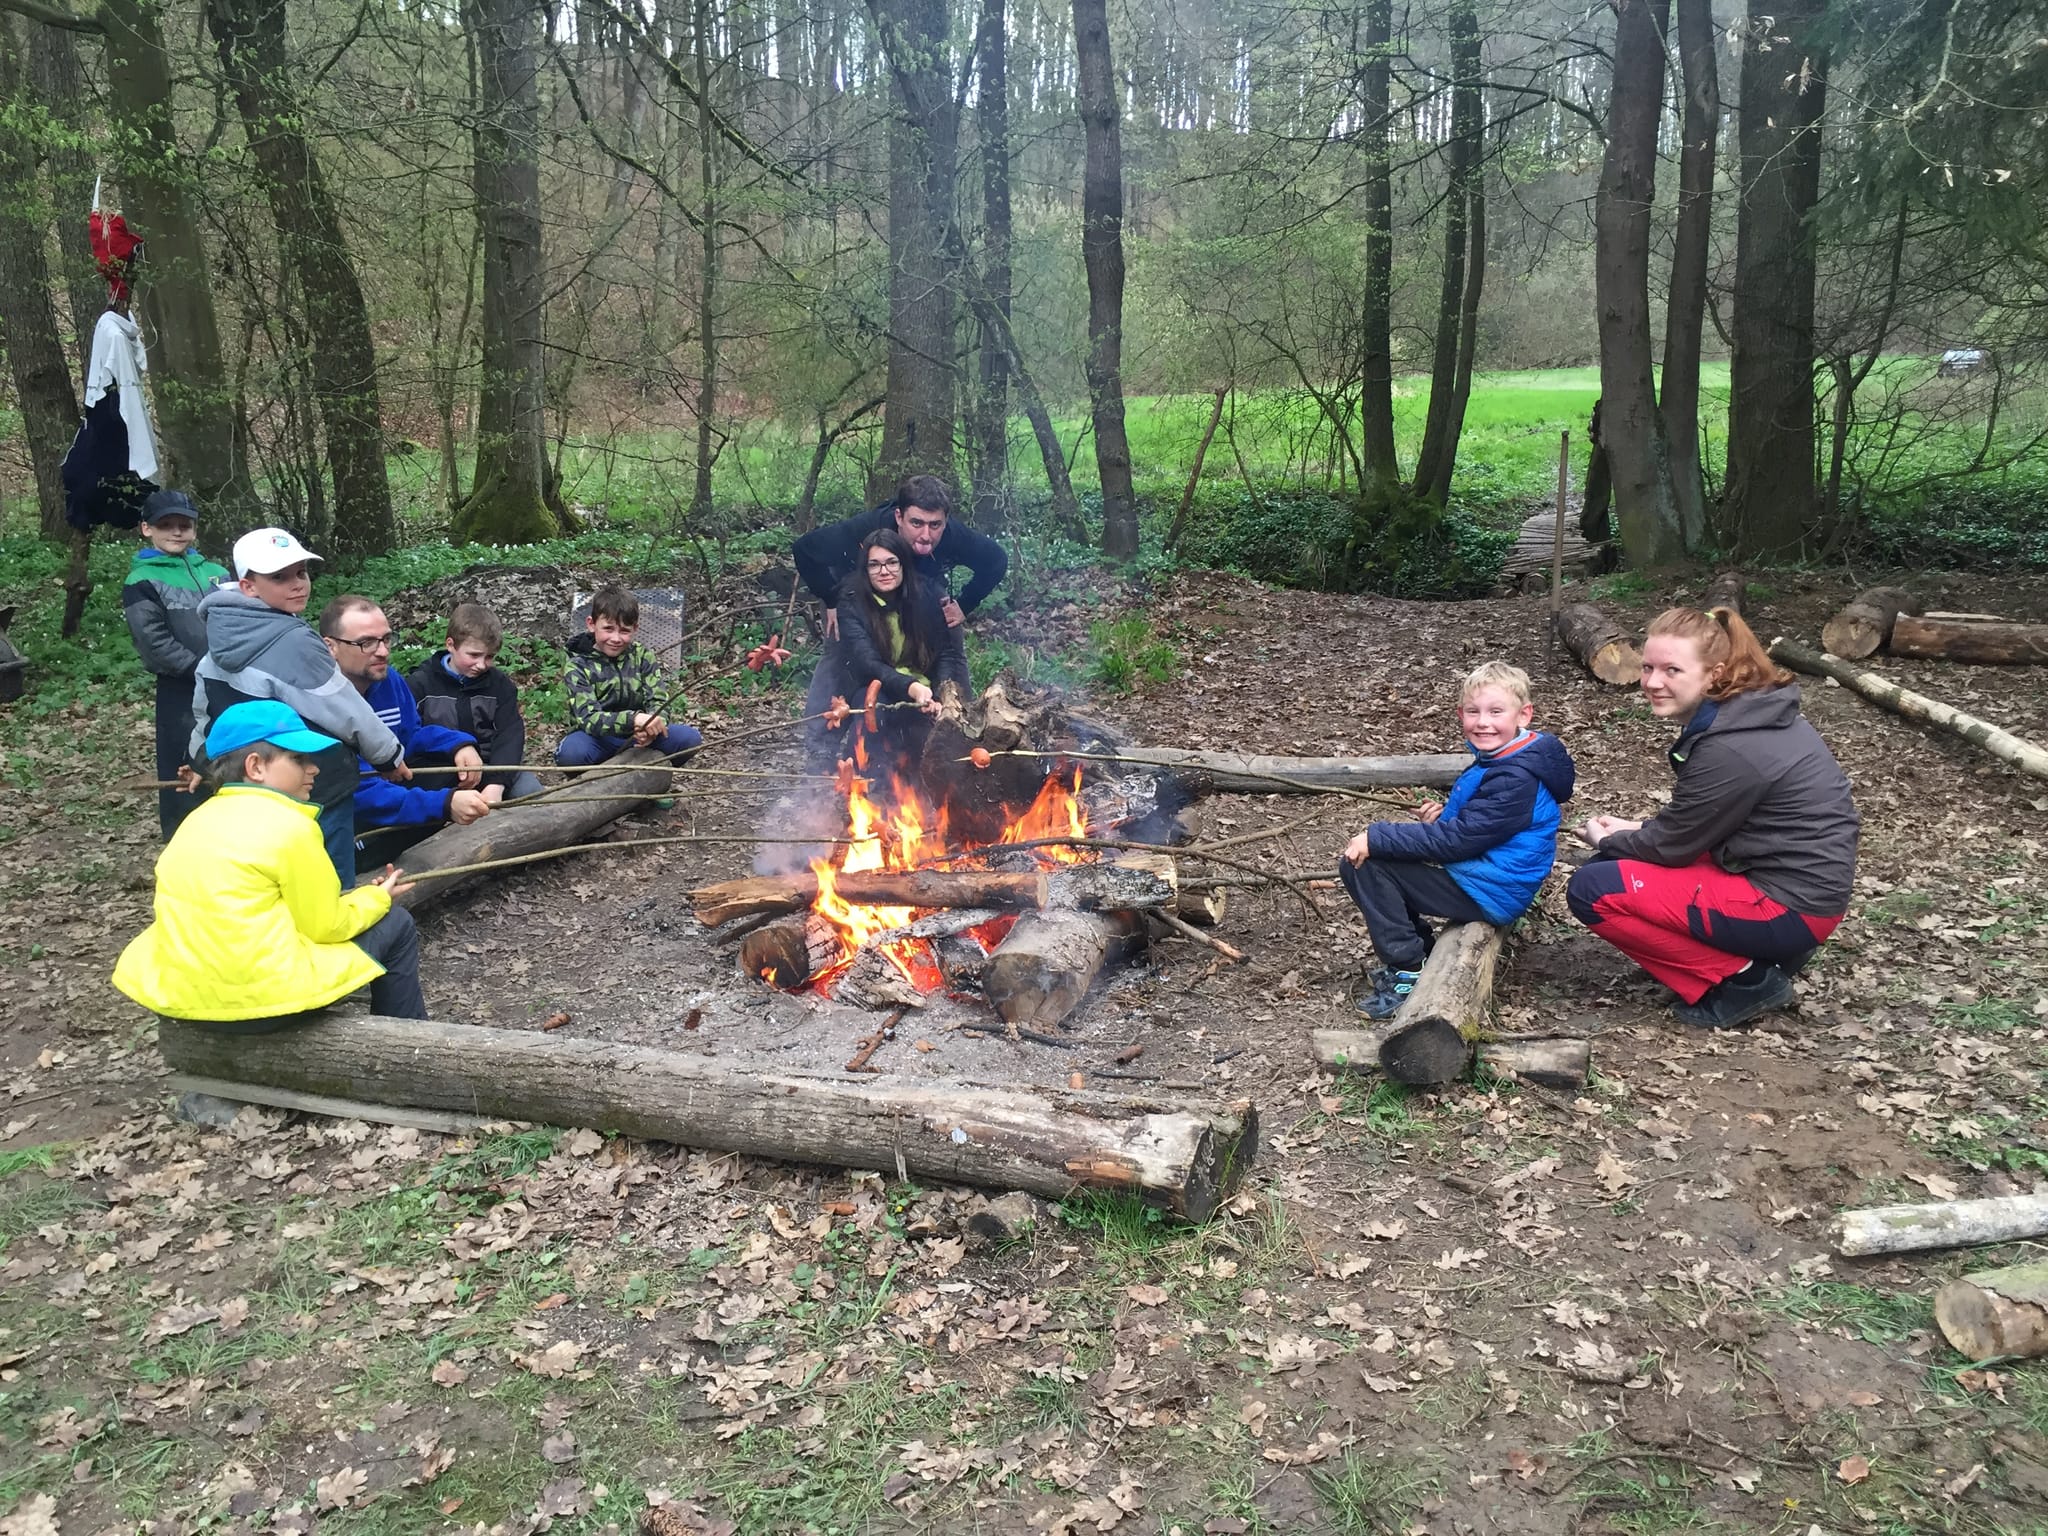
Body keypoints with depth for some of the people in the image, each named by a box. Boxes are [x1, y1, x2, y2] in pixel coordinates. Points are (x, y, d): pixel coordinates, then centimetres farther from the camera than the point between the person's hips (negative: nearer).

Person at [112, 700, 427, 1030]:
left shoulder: (199, 819, 12)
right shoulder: (289, 826, -12)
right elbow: (326, 927, -7)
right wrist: (377, 898, 12)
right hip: (262, 997, -8)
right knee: (396, 925, 9)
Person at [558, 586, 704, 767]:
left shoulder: (643, 656, 1)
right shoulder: (579, 666, -9)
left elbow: (657, 702, -6)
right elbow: (589, 718, -22)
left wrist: (651, 727, -31)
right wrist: (633, 719, -40)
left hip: (638, 738, 3)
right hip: (599, 739, -3)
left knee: (690, 738, -21)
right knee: (571, 752, -37)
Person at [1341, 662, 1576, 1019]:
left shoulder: (1515, 780, -24)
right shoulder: (1496, 759, 8)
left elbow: (1457, 840, -27)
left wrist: (1376, 838, -25)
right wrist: (1444, 816, 0)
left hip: (1487, 895, -11)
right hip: (1474, 873, 11)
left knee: (1367, 865, -18)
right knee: (1354, 863, 7)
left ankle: (1408, 972, -7)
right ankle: (1418, 950, 14)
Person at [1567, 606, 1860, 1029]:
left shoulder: (1729, 751, -25)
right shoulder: (1748, 710, 4)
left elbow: (1673, 846, -12)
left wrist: (1606, 841, 5)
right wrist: (1636, 830, 10)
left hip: (1790, 904, -10)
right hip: (1792, 875, 10)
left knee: (1592, 890, -13)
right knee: (1614, 864, 16)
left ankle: (1744, 980, -5)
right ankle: (1768, 952, 13)